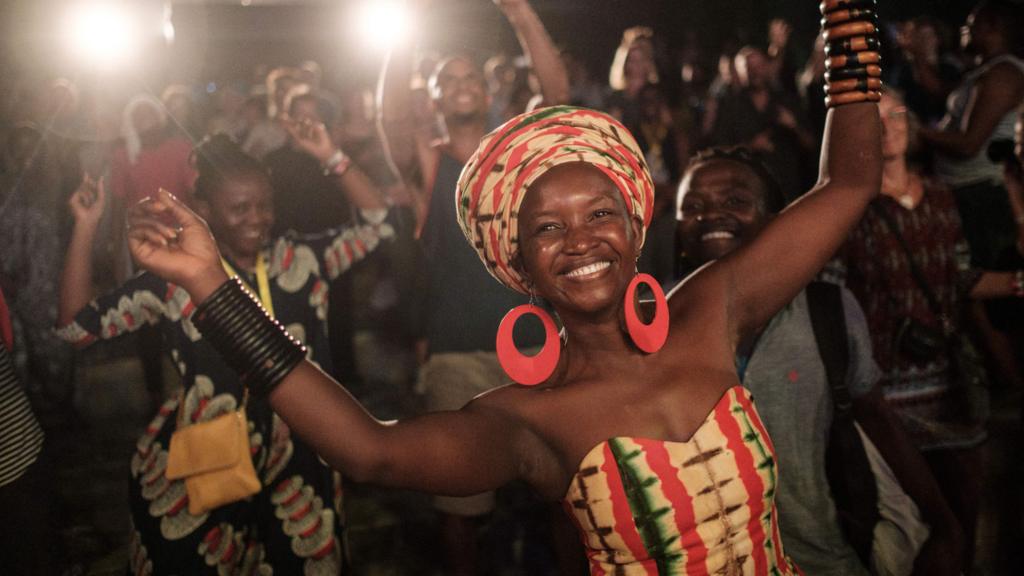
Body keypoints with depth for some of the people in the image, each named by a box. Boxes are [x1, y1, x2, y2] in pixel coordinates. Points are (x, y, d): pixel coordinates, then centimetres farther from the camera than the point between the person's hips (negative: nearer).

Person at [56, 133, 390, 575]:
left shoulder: (301, 259, 2)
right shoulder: (174, 280, -6)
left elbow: (378, 224, 3)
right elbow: (77, 325, -7)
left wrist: (331, 157, -7)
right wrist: (85, 227, -14)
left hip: (296, 465, 3)